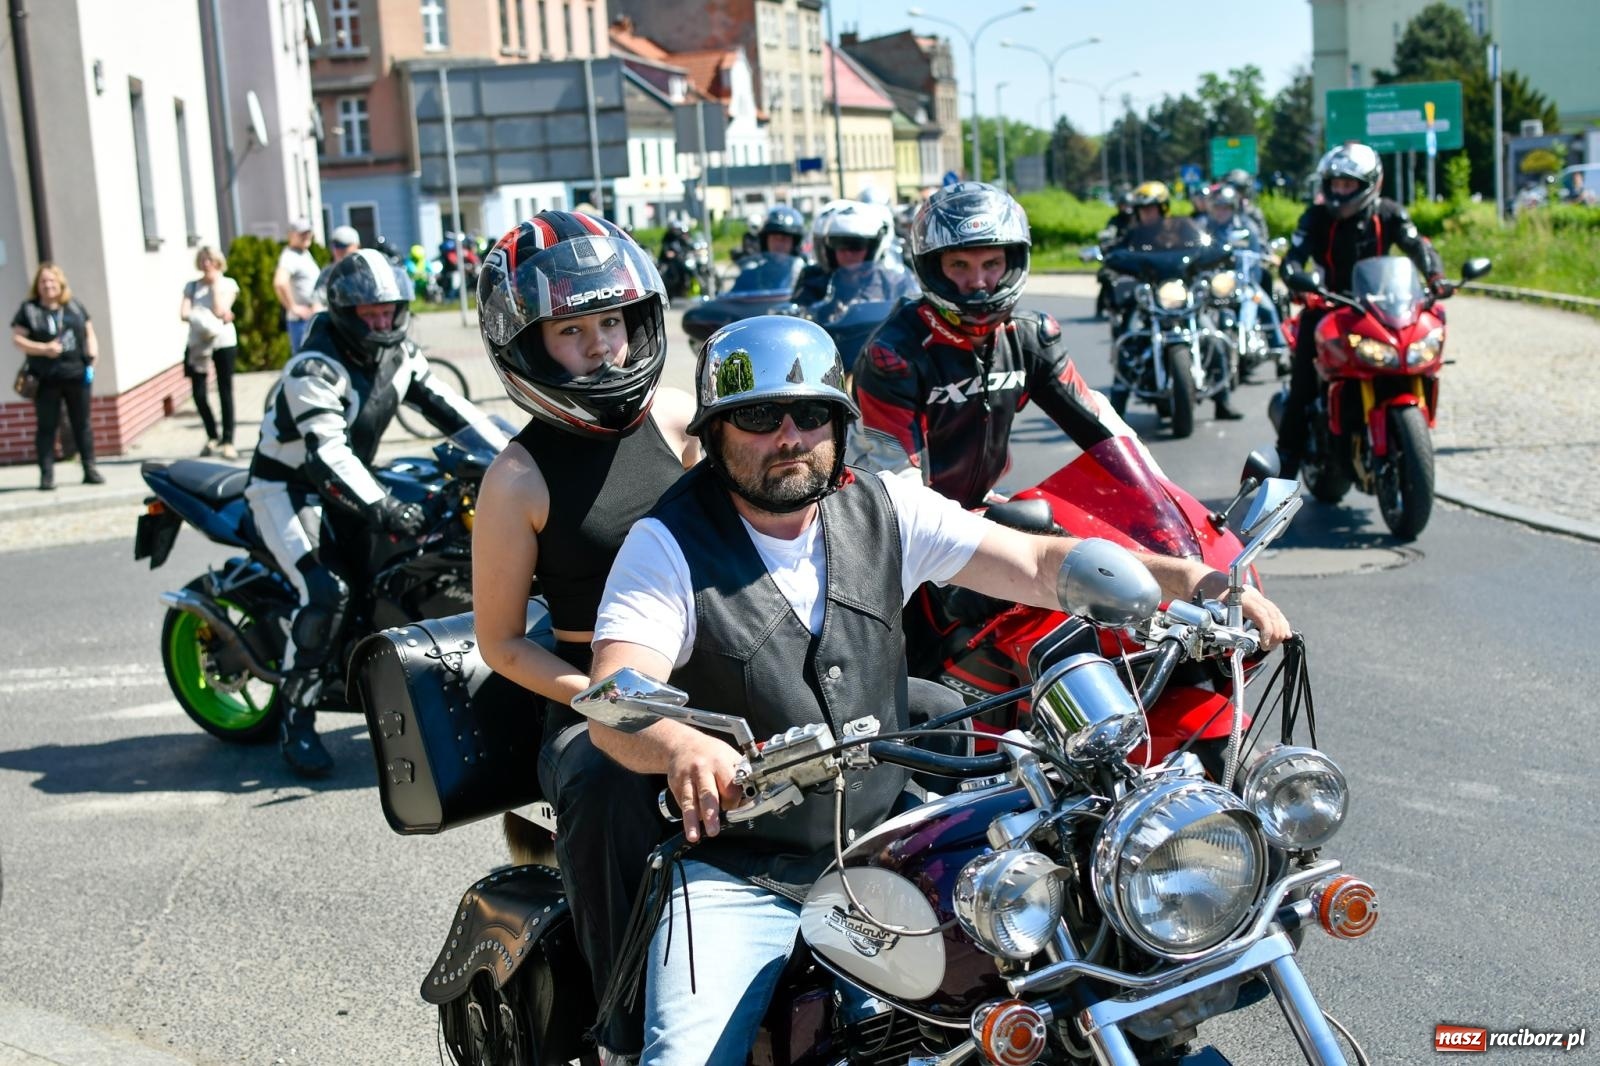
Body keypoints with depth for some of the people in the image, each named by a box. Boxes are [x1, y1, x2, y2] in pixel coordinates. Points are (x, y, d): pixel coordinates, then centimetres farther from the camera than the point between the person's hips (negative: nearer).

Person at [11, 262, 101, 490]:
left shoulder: (74, 305, 10)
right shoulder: (29, 309, 0)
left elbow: (89, 332, 16)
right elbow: (17, 339, -4)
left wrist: (92, 356, -1)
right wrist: (44, 349, -17)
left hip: (77, 374, 3)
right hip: (46, 379, -3)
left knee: (82, 424, 8)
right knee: (46, 426, 0)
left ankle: (90, 469, 14)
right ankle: (47, 474, 3)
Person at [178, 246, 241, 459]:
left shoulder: (228, 284, 5)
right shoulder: (192, 286, 11)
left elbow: (220, 310, -10)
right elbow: (184, 313, -2)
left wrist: (215, 283, -4)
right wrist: (206, 318, -15)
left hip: (223, 342, -2)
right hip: (198, 342, 2)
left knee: (225, 392, -1)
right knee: (198, 393, -1)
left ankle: (228, 441, 4)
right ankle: (213, 436, 19)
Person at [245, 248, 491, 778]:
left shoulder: (398, 355, -1)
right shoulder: (314, 370, -26)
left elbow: (444, 404, 3)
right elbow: (328, 455, -36)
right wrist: (382, 509, -47)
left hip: (350, 480, 8)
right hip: (287, 488, -8)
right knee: (326, 592, -25)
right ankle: (296, 720, -14)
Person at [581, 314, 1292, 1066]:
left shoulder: (885, 511, 3)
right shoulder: (668, 546, -9)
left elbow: (1039, 564, -3)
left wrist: (1188, 580, -18)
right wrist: (682, 745, -47)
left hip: (884, 849, 4)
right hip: (736, 875, -4)